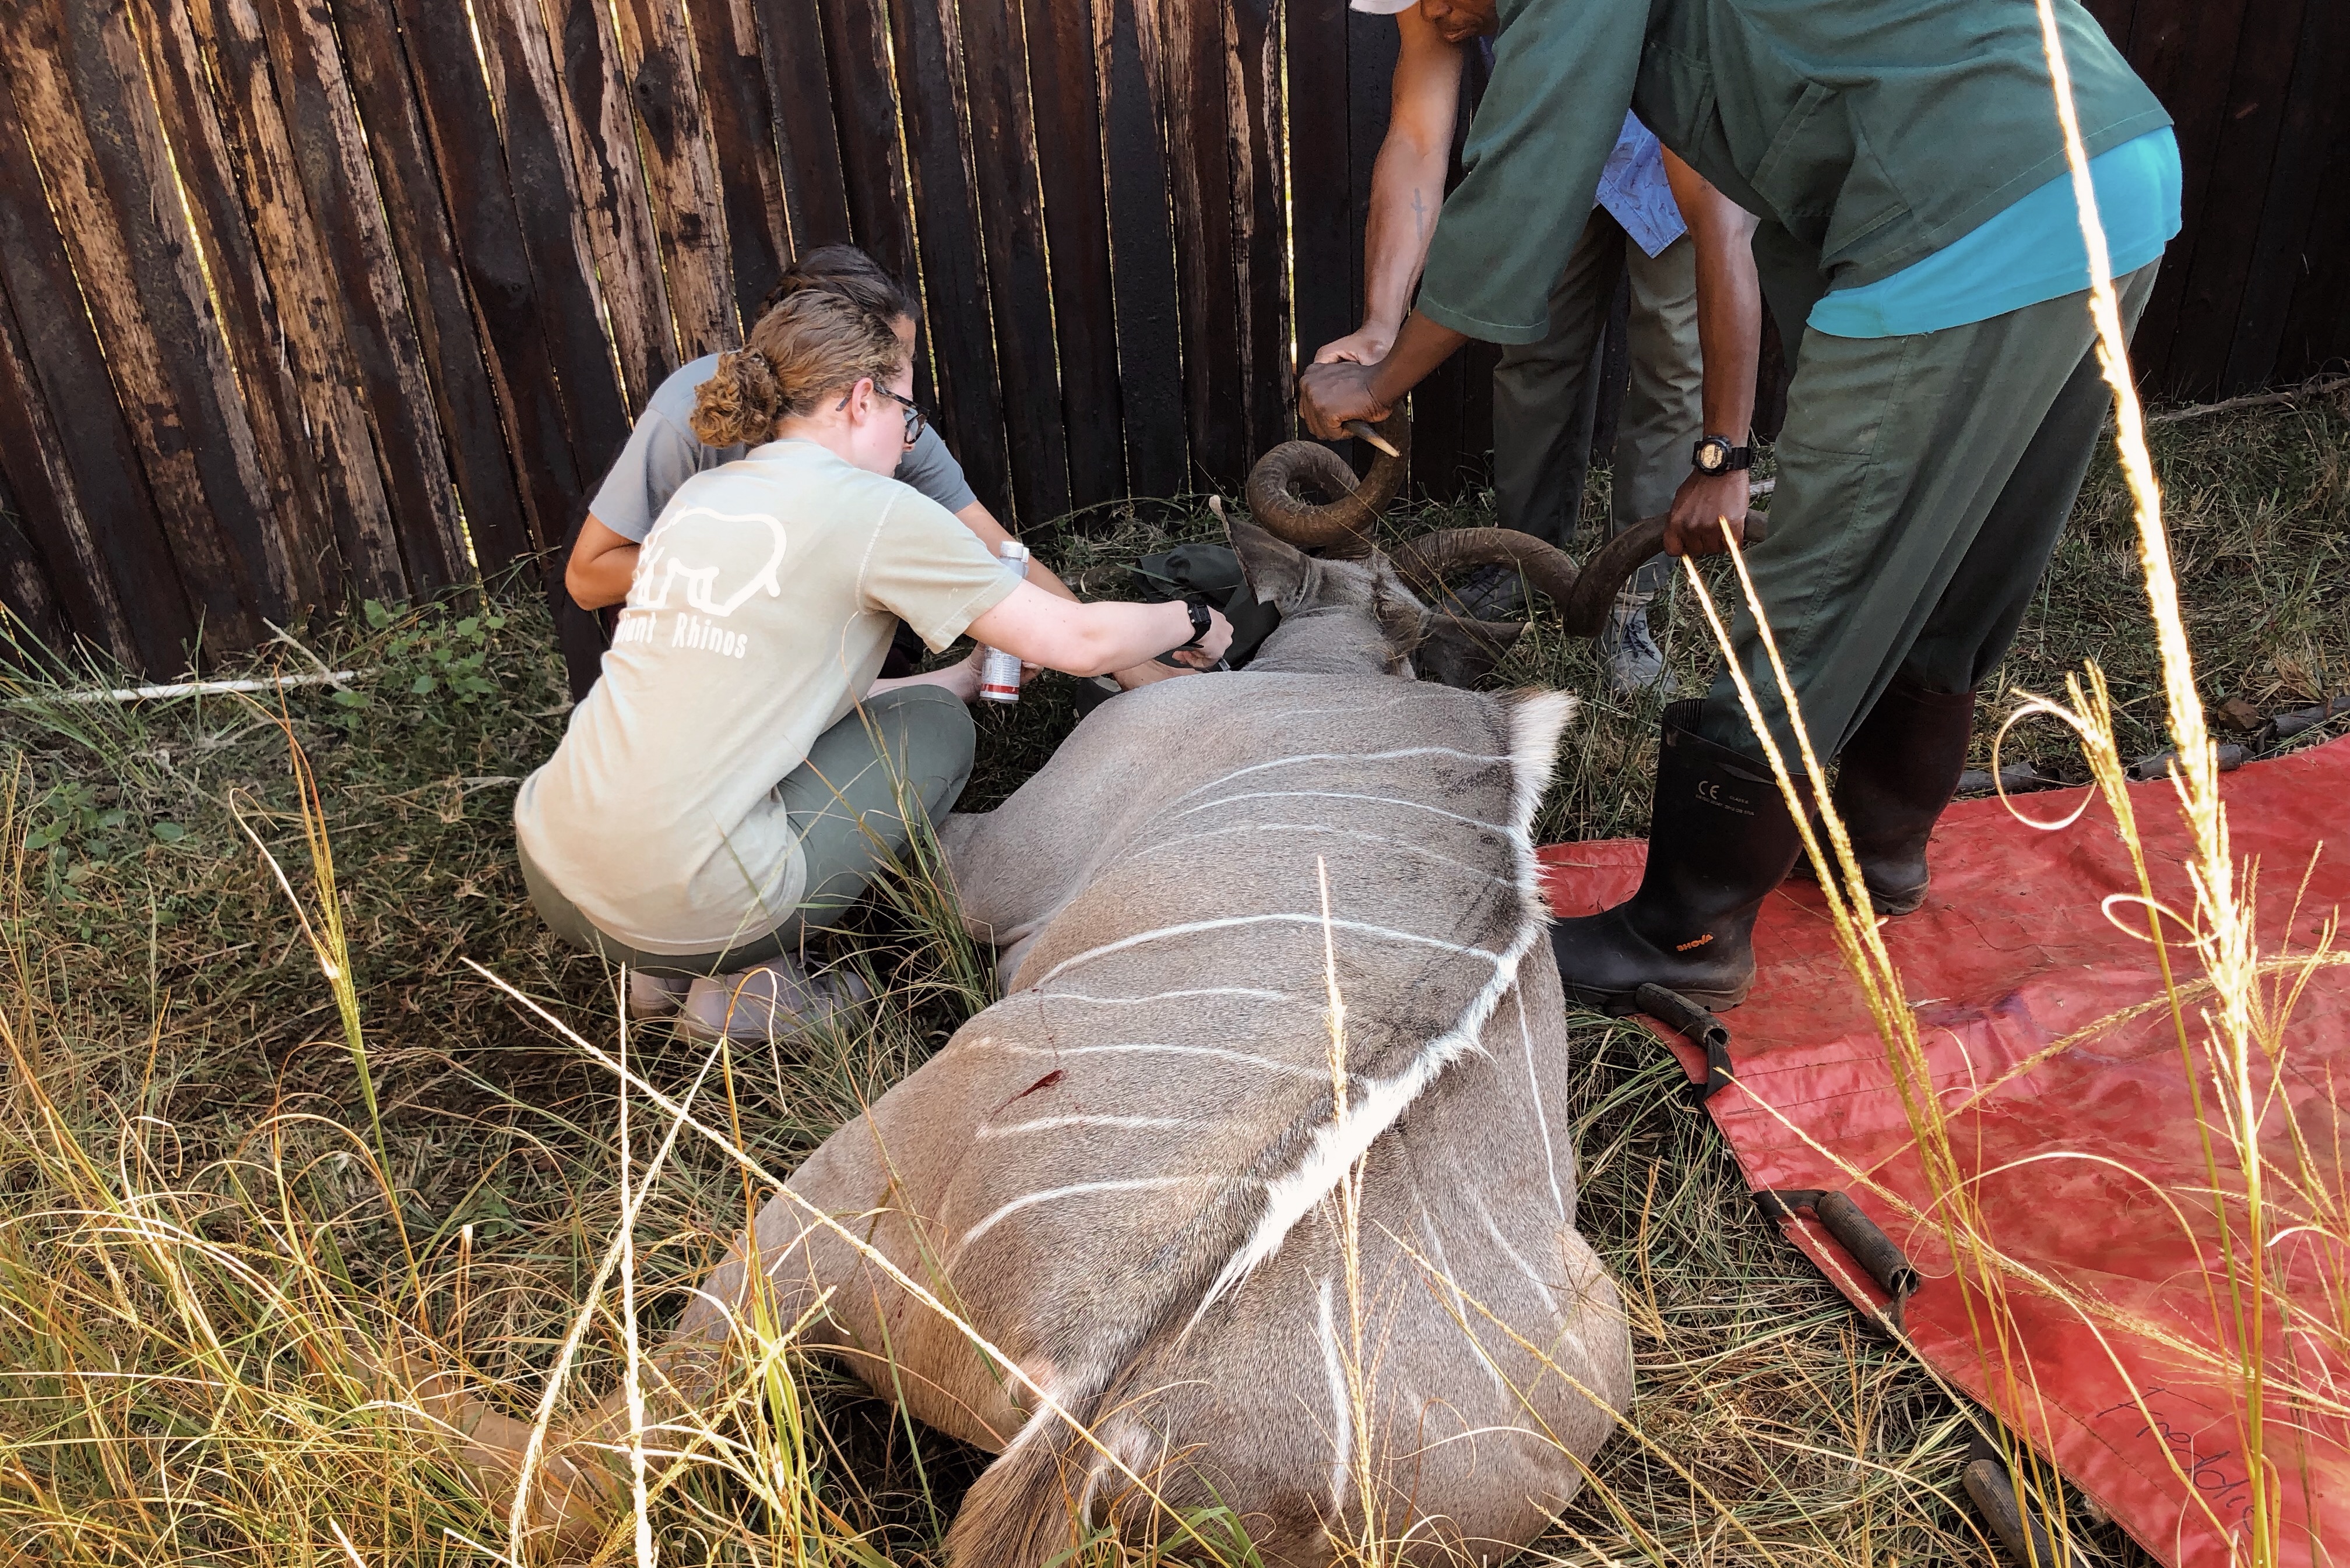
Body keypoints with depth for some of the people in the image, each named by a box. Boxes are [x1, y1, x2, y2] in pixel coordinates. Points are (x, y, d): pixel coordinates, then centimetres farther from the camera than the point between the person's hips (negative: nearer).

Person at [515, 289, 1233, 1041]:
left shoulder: (699, 494, 15)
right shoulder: (873, 508, -6)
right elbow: (1079, 643, -3)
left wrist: (968, 675, 28)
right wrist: (1190, 622, 17)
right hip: (685, 905, -7)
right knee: (935, 728, 13)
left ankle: (674, 968, 18)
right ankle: (748, 983, 7)